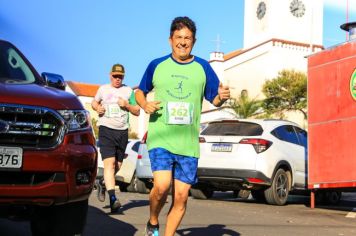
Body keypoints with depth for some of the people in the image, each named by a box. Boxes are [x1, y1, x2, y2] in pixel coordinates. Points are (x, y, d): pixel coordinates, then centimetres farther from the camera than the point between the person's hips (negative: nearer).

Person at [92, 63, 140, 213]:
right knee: (109, 162, -18)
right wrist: (97, 108, 4)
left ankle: (103, 183, 39)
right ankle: (113, 198, -26)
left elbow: (137, 112, 12)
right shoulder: (103, 89, 11)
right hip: (106, 129, -3)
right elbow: (94, 102, 27)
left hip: (122, 131, 3)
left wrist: (127, 105, -7)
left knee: (117, 165, 10)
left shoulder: (128, 91, 11)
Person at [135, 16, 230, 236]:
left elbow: (215, 100, 10)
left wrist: (222, 97, -13)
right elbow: (140, 91, 18)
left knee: (181, 196, 2)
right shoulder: (157, 65, 6)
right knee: (162, 185, -20)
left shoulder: (203, 67, 7)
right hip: (160, 138, -2)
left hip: (189, 143, 2)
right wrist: (144, 104, -5)